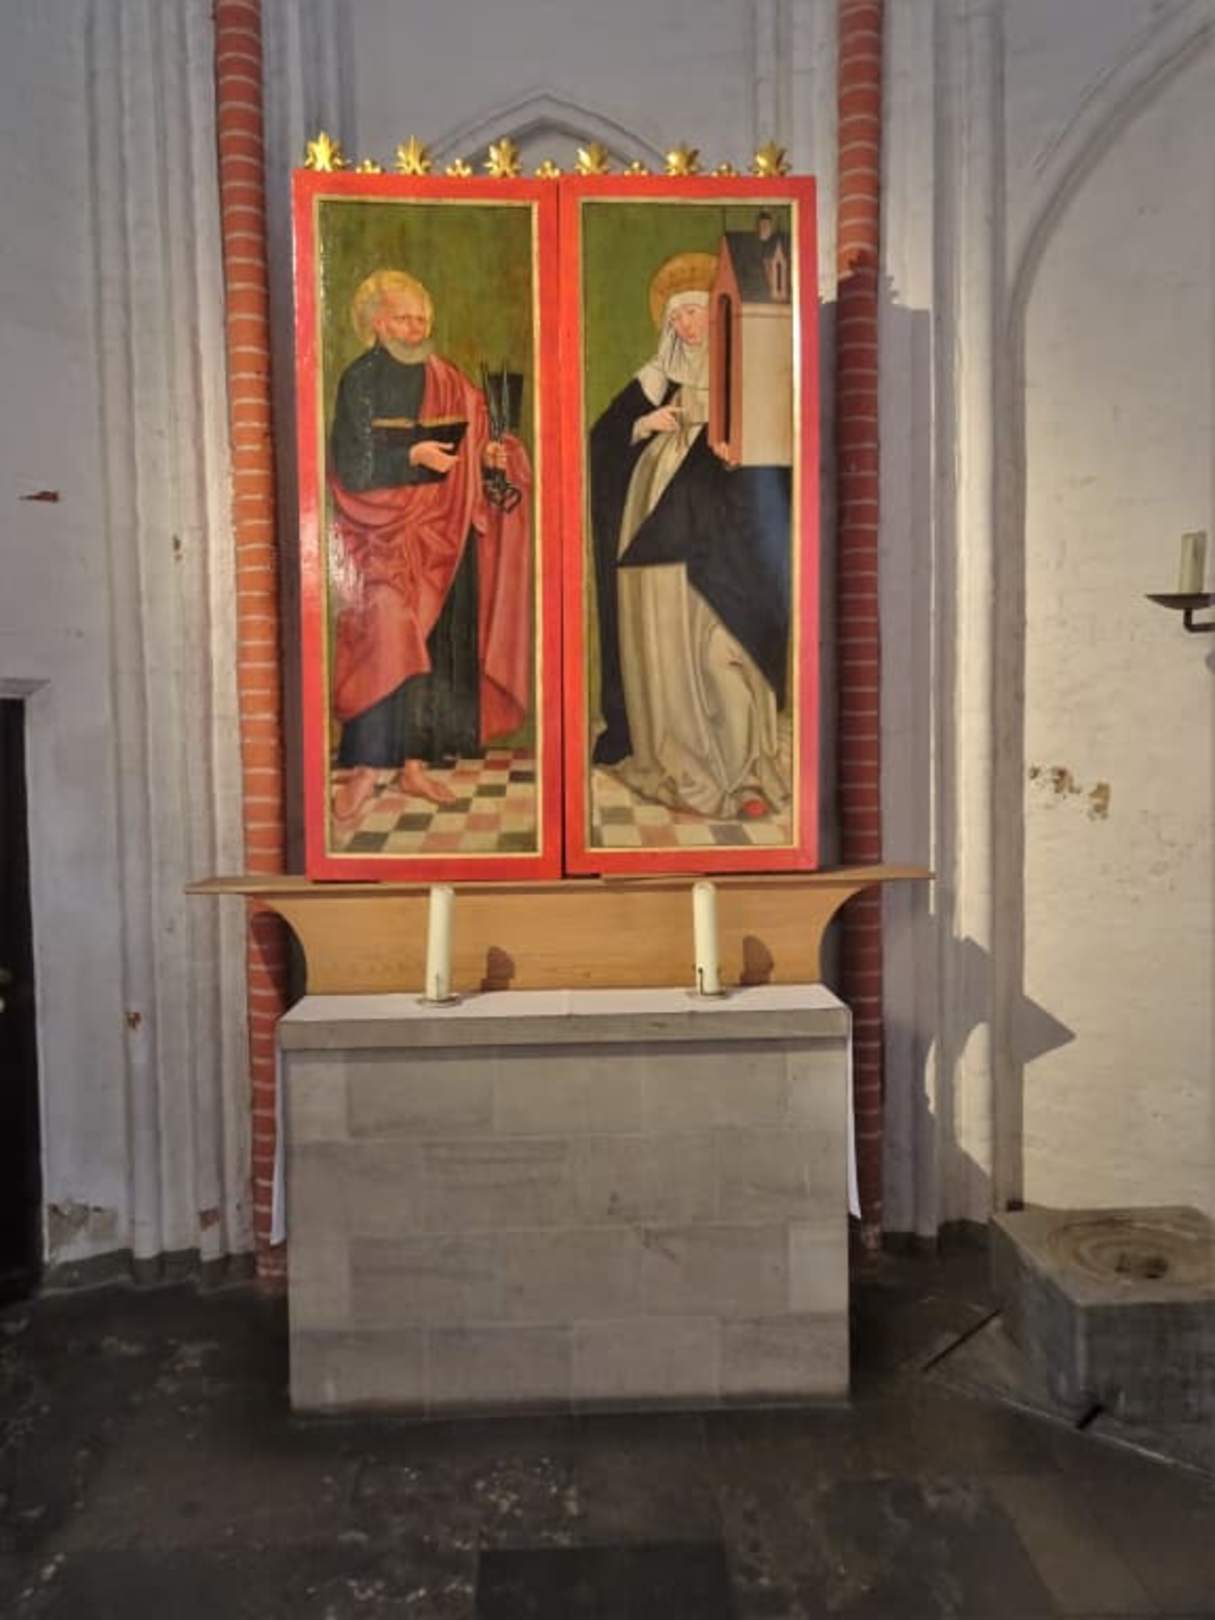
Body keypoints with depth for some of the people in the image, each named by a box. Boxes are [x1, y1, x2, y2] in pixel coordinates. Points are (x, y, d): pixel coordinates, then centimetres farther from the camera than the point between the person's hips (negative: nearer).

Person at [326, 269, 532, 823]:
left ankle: (415, 761, 13)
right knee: (383, 646, -11)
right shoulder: (360, 380, -2)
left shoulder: (447, 381, 13)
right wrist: (412, 455, -21)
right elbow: (352, 467, -11)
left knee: (437, 646, 4)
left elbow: (466, 457, 17)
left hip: (443, 534, 5)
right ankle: (364, 767, -4)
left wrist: (490, 457, -4)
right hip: (386, 537, -5)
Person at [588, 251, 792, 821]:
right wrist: (643, 424, -4)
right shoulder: (656, 378, 17)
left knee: (724, 647, -13)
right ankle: (675, 762, 8)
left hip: (717, 534, -3)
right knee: (662, 645, 1)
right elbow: (603, 437, 15)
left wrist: (736, 448, -16)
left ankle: (745, 771, -11)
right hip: (656, 531, 3)